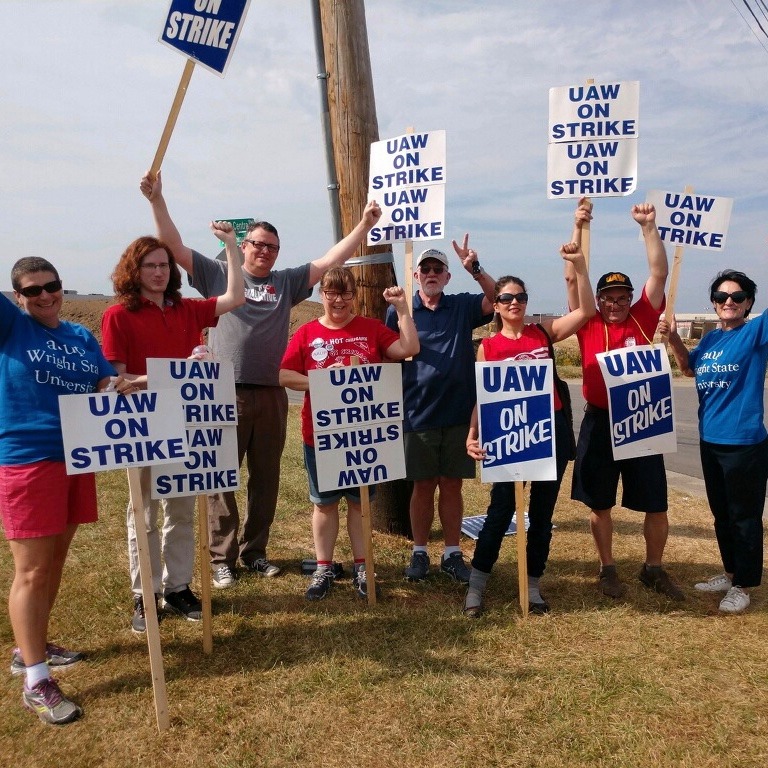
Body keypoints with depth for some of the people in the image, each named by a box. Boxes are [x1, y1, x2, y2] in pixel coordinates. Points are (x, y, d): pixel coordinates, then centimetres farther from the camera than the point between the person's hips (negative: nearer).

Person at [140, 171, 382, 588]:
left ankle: (254, 552, 26)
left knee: (266, 478, 11)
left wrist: (364, 225, 5)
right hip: (225, 395, -3)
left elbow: (331, 260, 10)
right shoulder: (218, 274, 7)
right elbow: (174, 246, 2)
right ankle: (222, 558, 13)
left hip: (271, 395, 3)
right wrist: (157, 199, -6)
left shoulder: (286, 282, 12)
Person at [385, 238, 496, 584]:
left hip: (458, 413, 1)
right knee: (423, 486, 8)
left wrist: (474, 268, -21)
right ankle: (419, 552, 21)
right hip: (418, 414, -1)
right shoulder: (399, 311, 3)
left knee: (452, 485, 9)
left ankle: (452, 553, 21)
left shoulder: (463, 306, 7)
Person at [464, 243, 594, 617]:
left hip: (552, 430, 2)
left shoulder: (544, 331, 5)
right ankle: (476, 586, 16)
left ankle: (532, 585, 27)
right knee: (500, 510, 2)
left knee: (542, 511, 11)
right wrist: (472, 434, -16)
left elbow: (586, 310, -4)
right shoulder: (488, 346, 0)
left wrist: (579, 265, -13)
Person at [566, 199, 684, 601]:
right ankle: (608, 569, 26)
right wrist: (579, 227, -12)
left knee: (656, 503, 7)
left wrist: (649, 227, -10)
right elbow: (573, 276, -5)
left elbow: (659, 273, -2)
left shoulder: (643, 318, 3)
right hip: (599, 422, -1)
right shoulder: (589, 324, 1)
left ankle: (654, 569, 27)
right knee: (599, 503, 8)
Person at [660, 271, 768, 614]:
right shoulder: (711, 338, 9)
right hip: (710, 441, 7)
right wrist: (673, 337, 9)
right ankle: (730, 573, 35)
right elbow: (688, 367, 25)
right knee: (721, 514, 19)